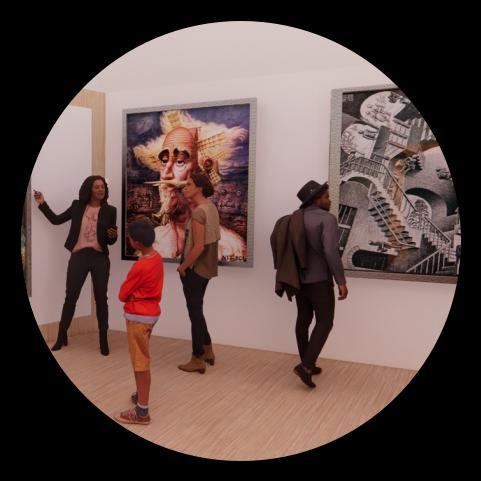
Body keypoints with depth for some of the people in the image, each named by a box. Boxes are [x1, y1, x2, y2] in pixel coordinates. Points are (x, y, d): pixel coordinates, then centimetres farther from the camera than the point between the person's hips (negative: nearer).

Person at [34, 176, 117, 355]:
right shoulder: (77, 206, 6)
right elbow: (56, 220, 11)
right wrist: (42, 203, 5)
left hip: (100, 258, -1)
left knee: (101, 299, 4)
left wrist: (113, 236, -19)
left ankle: (103, 340, 13)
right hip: (79, 256, 1)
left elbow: (111, 241, 3)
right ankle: (62, 336, 21)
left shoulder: (110, 210, 2)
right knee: (70, 297, 5)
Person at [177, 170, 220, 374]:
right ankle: (207, 351, 31)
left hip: (194, 269, -9)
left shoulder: (198, 212, -21)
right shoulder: (211, 207, 6)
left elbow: (198, 246, -25)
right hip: (206, 267, 9)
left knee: (195, 312, 4)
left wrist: (183, 266, -12)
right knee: (197, 310, 21)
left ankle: (198, 360, 17)